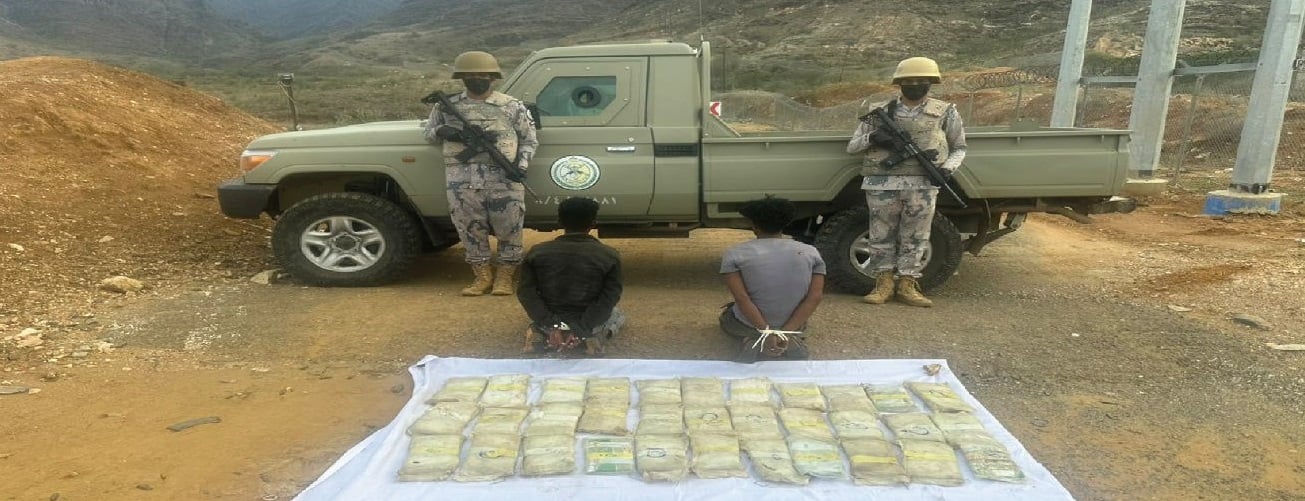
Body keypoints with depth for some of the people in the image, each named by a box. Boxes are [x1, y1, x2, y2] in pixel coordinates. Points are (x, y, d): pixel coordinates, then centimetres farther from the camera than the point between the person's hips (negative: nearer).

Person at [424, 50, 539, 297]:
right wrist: (441, 131, -3)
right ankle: (483, 275, 19)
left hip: (505, 179, -2)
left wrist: (521, 164, -10)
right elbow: (429, 133, 21)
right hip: (461, 180, 2)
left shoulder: (512, 106, 6)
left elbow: (529, 140, 8)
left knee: (509, 228, 0)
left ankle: (504, 276, 15)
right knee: (470, 229, 5)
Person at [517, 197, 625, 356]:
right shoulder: (609, 256, -12)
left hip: (548, 324, 2)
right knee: (617, 314, 33)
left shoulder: (536, 253, -8)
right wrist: (579, 330, -20)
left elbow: (527, 293, -13)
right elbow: (609, 298, -18)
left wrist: (551, 326, -17)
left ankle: (539, 333, 6)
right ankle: (597, 336, 0)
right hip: (589, 325, -2)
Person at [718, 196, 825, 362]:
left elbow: (741, 297, -19)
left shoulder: (735, 254, -9)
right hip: (794, 324, 3)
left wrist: (766, 333, -19)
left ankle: (754, 341, 1)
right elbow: (815, 297, -11)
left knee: (725, 312, 33)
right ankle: (792, 340, 5)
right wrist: (787, 333, -16)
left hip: (748, 325, -3)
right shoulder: (810, 252, -2)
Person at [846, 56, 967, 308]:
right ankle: (883, 283, 13)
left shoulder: (945, 112, 10)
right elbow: (851, 146, 10)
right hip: (882, 183, 0)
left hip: (923, 185, 0)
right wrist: (872, 138, -11)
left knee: (915, 238, 4)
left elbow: (959, 148, 16)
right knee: (882, 235, 3)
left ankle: (907, 285, 13)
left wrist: (948, 167, -5)